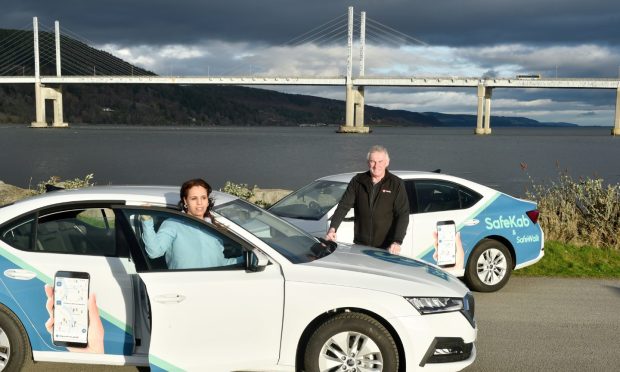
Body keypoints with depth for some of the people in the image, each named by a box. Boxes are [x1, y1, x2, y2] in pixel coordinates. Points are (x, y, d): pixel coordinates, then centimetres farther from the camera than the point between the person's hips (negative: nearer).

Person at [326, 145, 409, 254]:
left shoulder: (396, 184, -4)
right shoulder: (358, 181, 5)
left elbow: (403, 215, -9)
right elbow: (343, 206, 0)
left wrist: (397, 242, -23)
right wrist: (332, 228, -16)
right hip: (360, 245, 2)